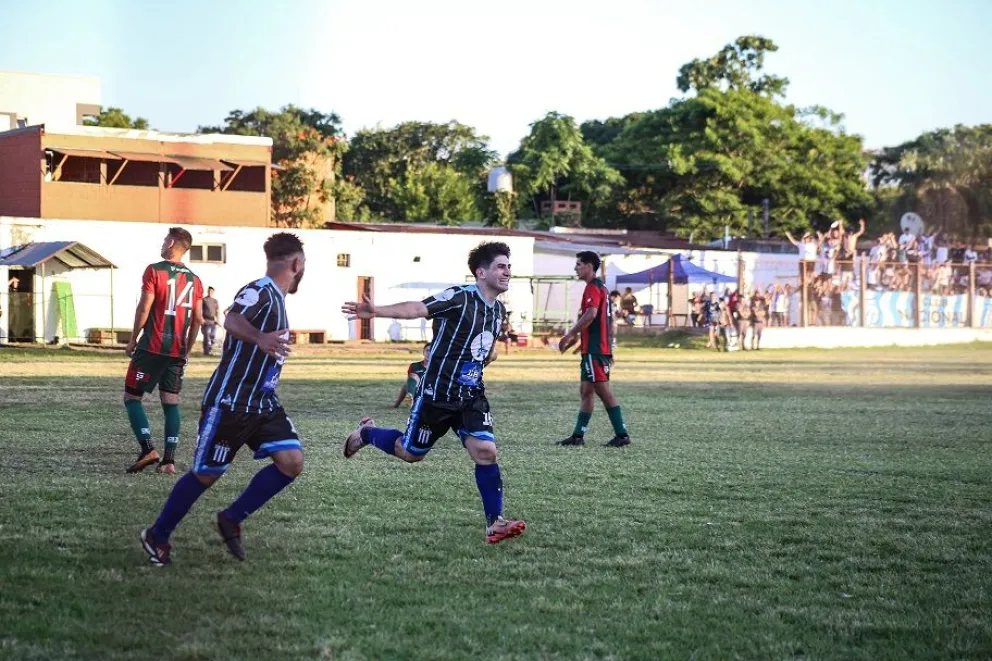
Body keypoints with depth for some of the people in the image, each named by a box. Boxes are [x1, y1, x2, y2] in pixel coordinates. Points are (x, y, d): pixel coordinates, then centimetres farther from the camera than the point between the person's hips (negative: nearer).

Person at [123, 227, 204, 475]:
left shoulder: (154, 271, -7)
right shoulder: (193, 280, 9)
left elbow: (144, 308, -11)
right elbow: (198, 319, 9)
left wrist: (133, 340, 0)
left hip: (152, 347, -5)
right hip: (178, 350, 5)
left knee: (132, 397, 4)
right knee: (171, 401, 7)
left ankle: (148, 448, -11)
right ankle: (169, 460, 0)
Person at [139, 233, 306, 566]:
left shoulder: (277, 298, 12)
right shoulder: (259, 291, -17)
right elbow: (231, 320, -38)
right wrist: (259, 339, -55)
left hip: (263, 403, 8)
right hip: (229, 402, -8)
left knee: (292, 461, -9)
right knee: (206, 474, 2)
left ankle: (231, 520, 5)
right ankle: (157, 536, 23)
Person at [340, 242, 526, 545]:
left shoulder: (498, 309, 7)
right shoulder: (460, 298, -18)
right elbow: (417, 309, -31)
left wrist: (487, 355, 6)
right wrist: (376, 311, -45)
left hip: (471, 396, 6)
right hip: (436, 394, -6)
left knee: (486, 452, -10)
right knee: (410, 453, 9)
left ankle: (494, 523, -5)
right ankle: (366, 432, 38)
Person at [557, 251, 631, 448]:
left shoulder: (593, 288, -12)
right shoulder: (602, 288, 19)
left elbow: (591, 314, -28)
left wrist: (570, 335, -25)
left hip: (594, 349, -10)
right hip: (601, 348, 10)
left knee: (603, 391, -9)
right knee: (586, 391, 11)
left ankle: (622, 434, -8)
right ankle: (578, 436, 13)